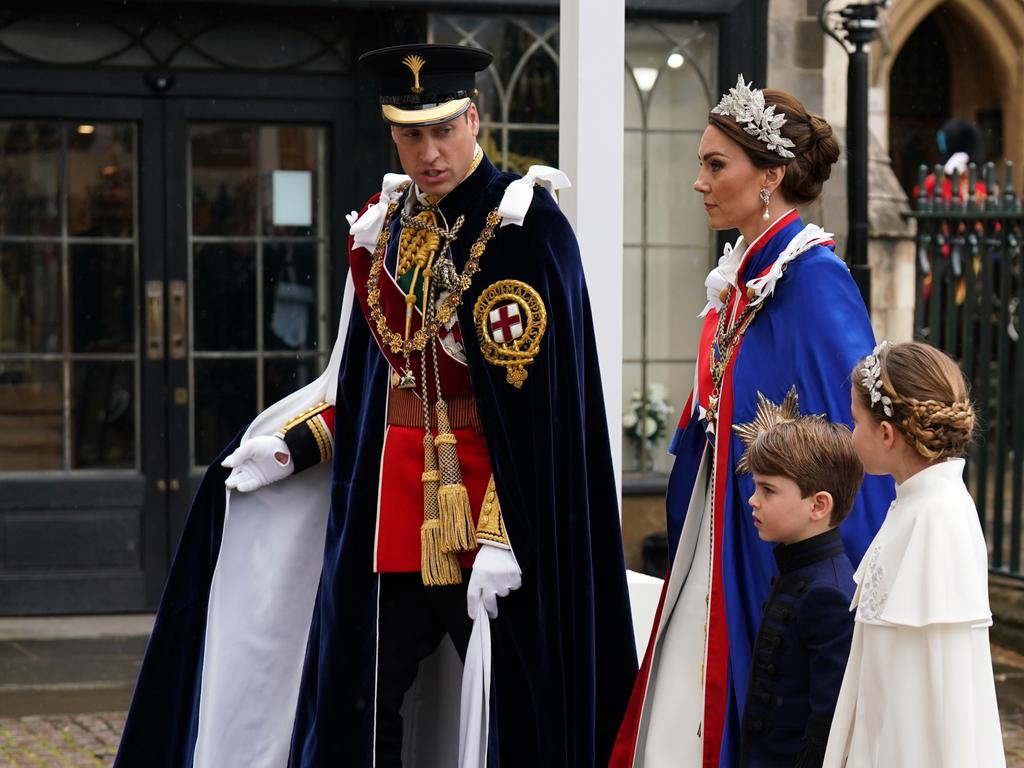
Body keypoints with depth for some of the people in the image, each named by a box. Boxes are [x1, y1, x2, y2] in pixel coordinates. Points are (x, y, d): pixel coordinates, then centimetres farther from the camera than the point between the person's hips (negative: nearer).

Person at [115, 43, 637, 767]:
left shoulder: (526, 225, -12)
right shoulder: (382, 225, 9)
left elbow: (537, 401, -17)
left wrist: (504, 537, -22)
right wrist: (292, 445, 9)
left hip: (492, 495, -6)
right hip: (390, 495, 6)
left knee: (509, 704, 2)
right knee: (360, 709, 8)